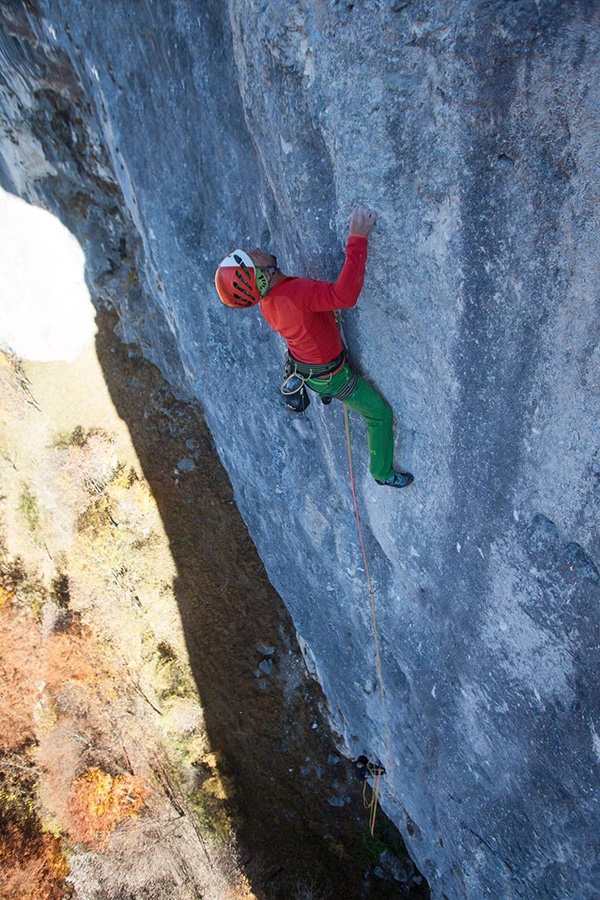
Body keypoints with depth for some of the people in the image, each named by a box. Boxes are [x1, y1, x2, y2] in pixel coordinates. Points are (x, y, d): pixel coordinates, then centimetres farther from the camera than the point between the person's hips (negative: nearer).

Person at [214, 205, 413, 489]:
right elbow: (344, 295, -54)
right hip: (331, 376, -8)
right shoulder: (294, 293, -41)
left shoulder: (266, 302, -12)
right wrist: (358, 238, -52)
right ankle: (383, 472, 28)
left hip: (301, 364, 8)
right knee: (379, 413, 10)